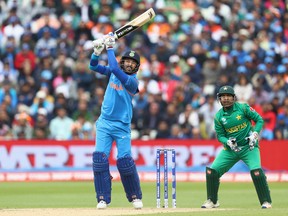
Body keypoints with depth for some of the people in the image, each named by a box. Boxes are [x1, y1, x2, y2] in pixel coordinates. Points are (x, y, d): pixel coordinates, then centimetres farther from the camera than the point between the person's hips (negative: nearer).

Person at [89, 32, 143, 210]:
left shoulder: (133, 80, -10)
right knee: (100, 158, -9)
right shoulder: (114, 72, 7)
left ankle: (136, 196, 10)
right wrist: (98, 50, -11)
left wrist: (110, 47, -17)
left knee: (125, 160, -9)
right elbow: (94, 67, 6)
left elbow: (114, 68, -23)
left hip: (122, 126, -4)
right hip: (104, 123, 4)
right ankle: (103, 198, -4)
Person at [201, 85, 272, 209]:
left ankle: (266, 202, -10)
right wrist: (228, 142, -19)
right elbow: (220, 135, 2)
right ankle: (212, 201, 15)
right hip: (230, 149, 4)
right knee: (211, 171, -5)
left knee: (256, 171, -25)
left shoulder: (243, 108, -9)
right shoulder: (218, 116, -2)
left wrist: (254, 134, -18)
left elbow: (259, 120, -3)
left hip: (249, 147, -3)